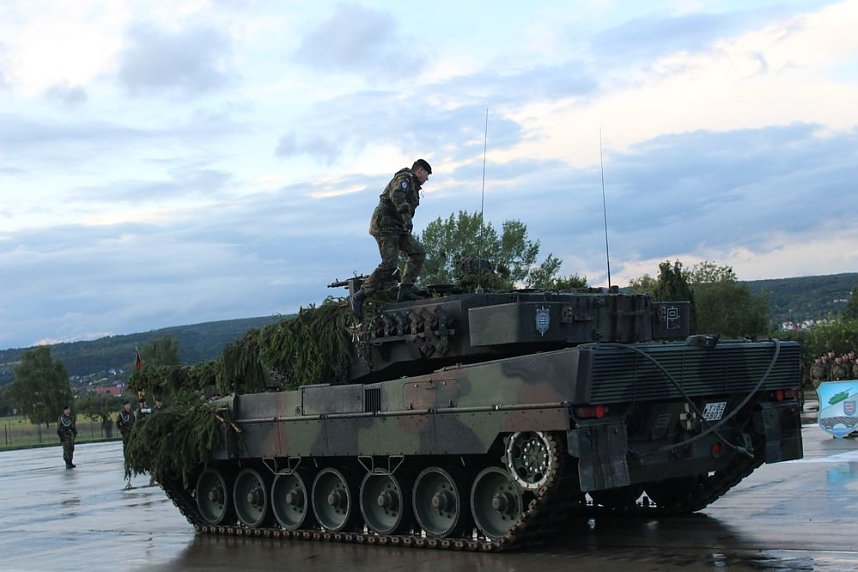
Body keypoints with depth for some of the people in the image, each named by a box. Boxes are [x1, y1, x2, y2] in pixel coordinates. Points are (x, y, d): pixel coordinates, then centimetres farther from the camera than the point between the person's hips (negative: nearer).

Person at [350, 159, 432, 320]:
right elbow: (396, 195, -28)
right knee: (389, 265, -18)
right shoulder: (404, 178, -8)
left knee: (418, 252, -1)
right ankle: (360, 296, -12)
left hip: (398, 227, 10)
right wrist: (406, 217, -36)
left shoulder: (413, 185, 24)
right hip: (385, 224, -10)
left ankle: (405, 290, -4)